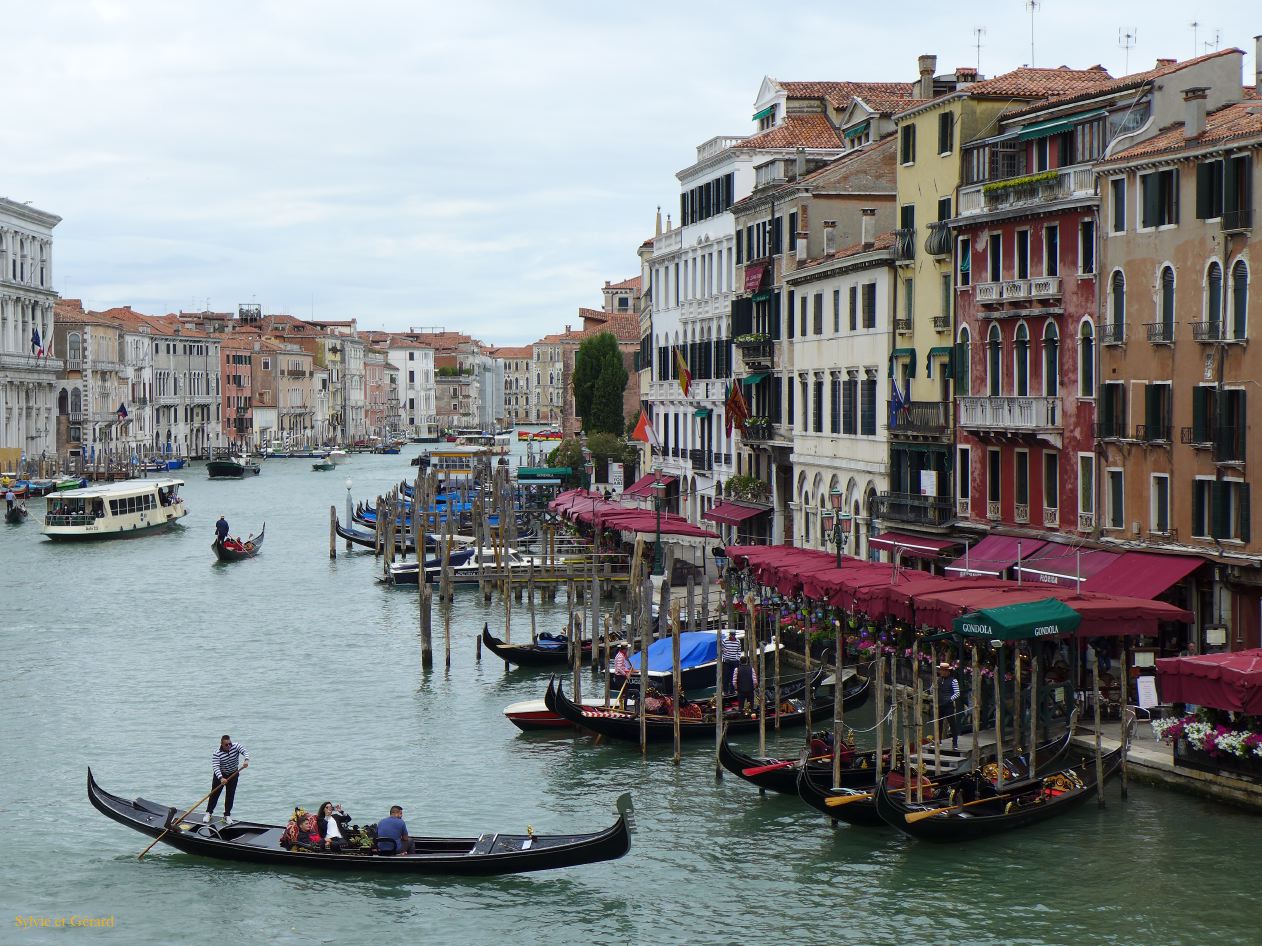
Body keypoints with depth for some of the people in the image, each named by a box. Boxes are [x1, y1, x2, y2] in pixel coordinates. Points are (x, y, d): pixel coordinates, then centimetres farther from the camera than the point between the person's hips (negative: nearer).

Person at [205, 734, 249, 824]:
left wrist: (246, 760, -54)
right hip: (220, 775, -2)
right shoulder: (217, 754, -24)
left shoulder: (236, 746, -17)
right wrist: (221, 778, -47)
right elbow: (215, 767, -32)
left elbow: (245, 752, -31)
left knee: (230, 795, 2)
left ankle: (227, 815, 11)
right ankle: (209, 813, 17)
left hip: (233, 774, 2)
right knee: (214, 794, 3)